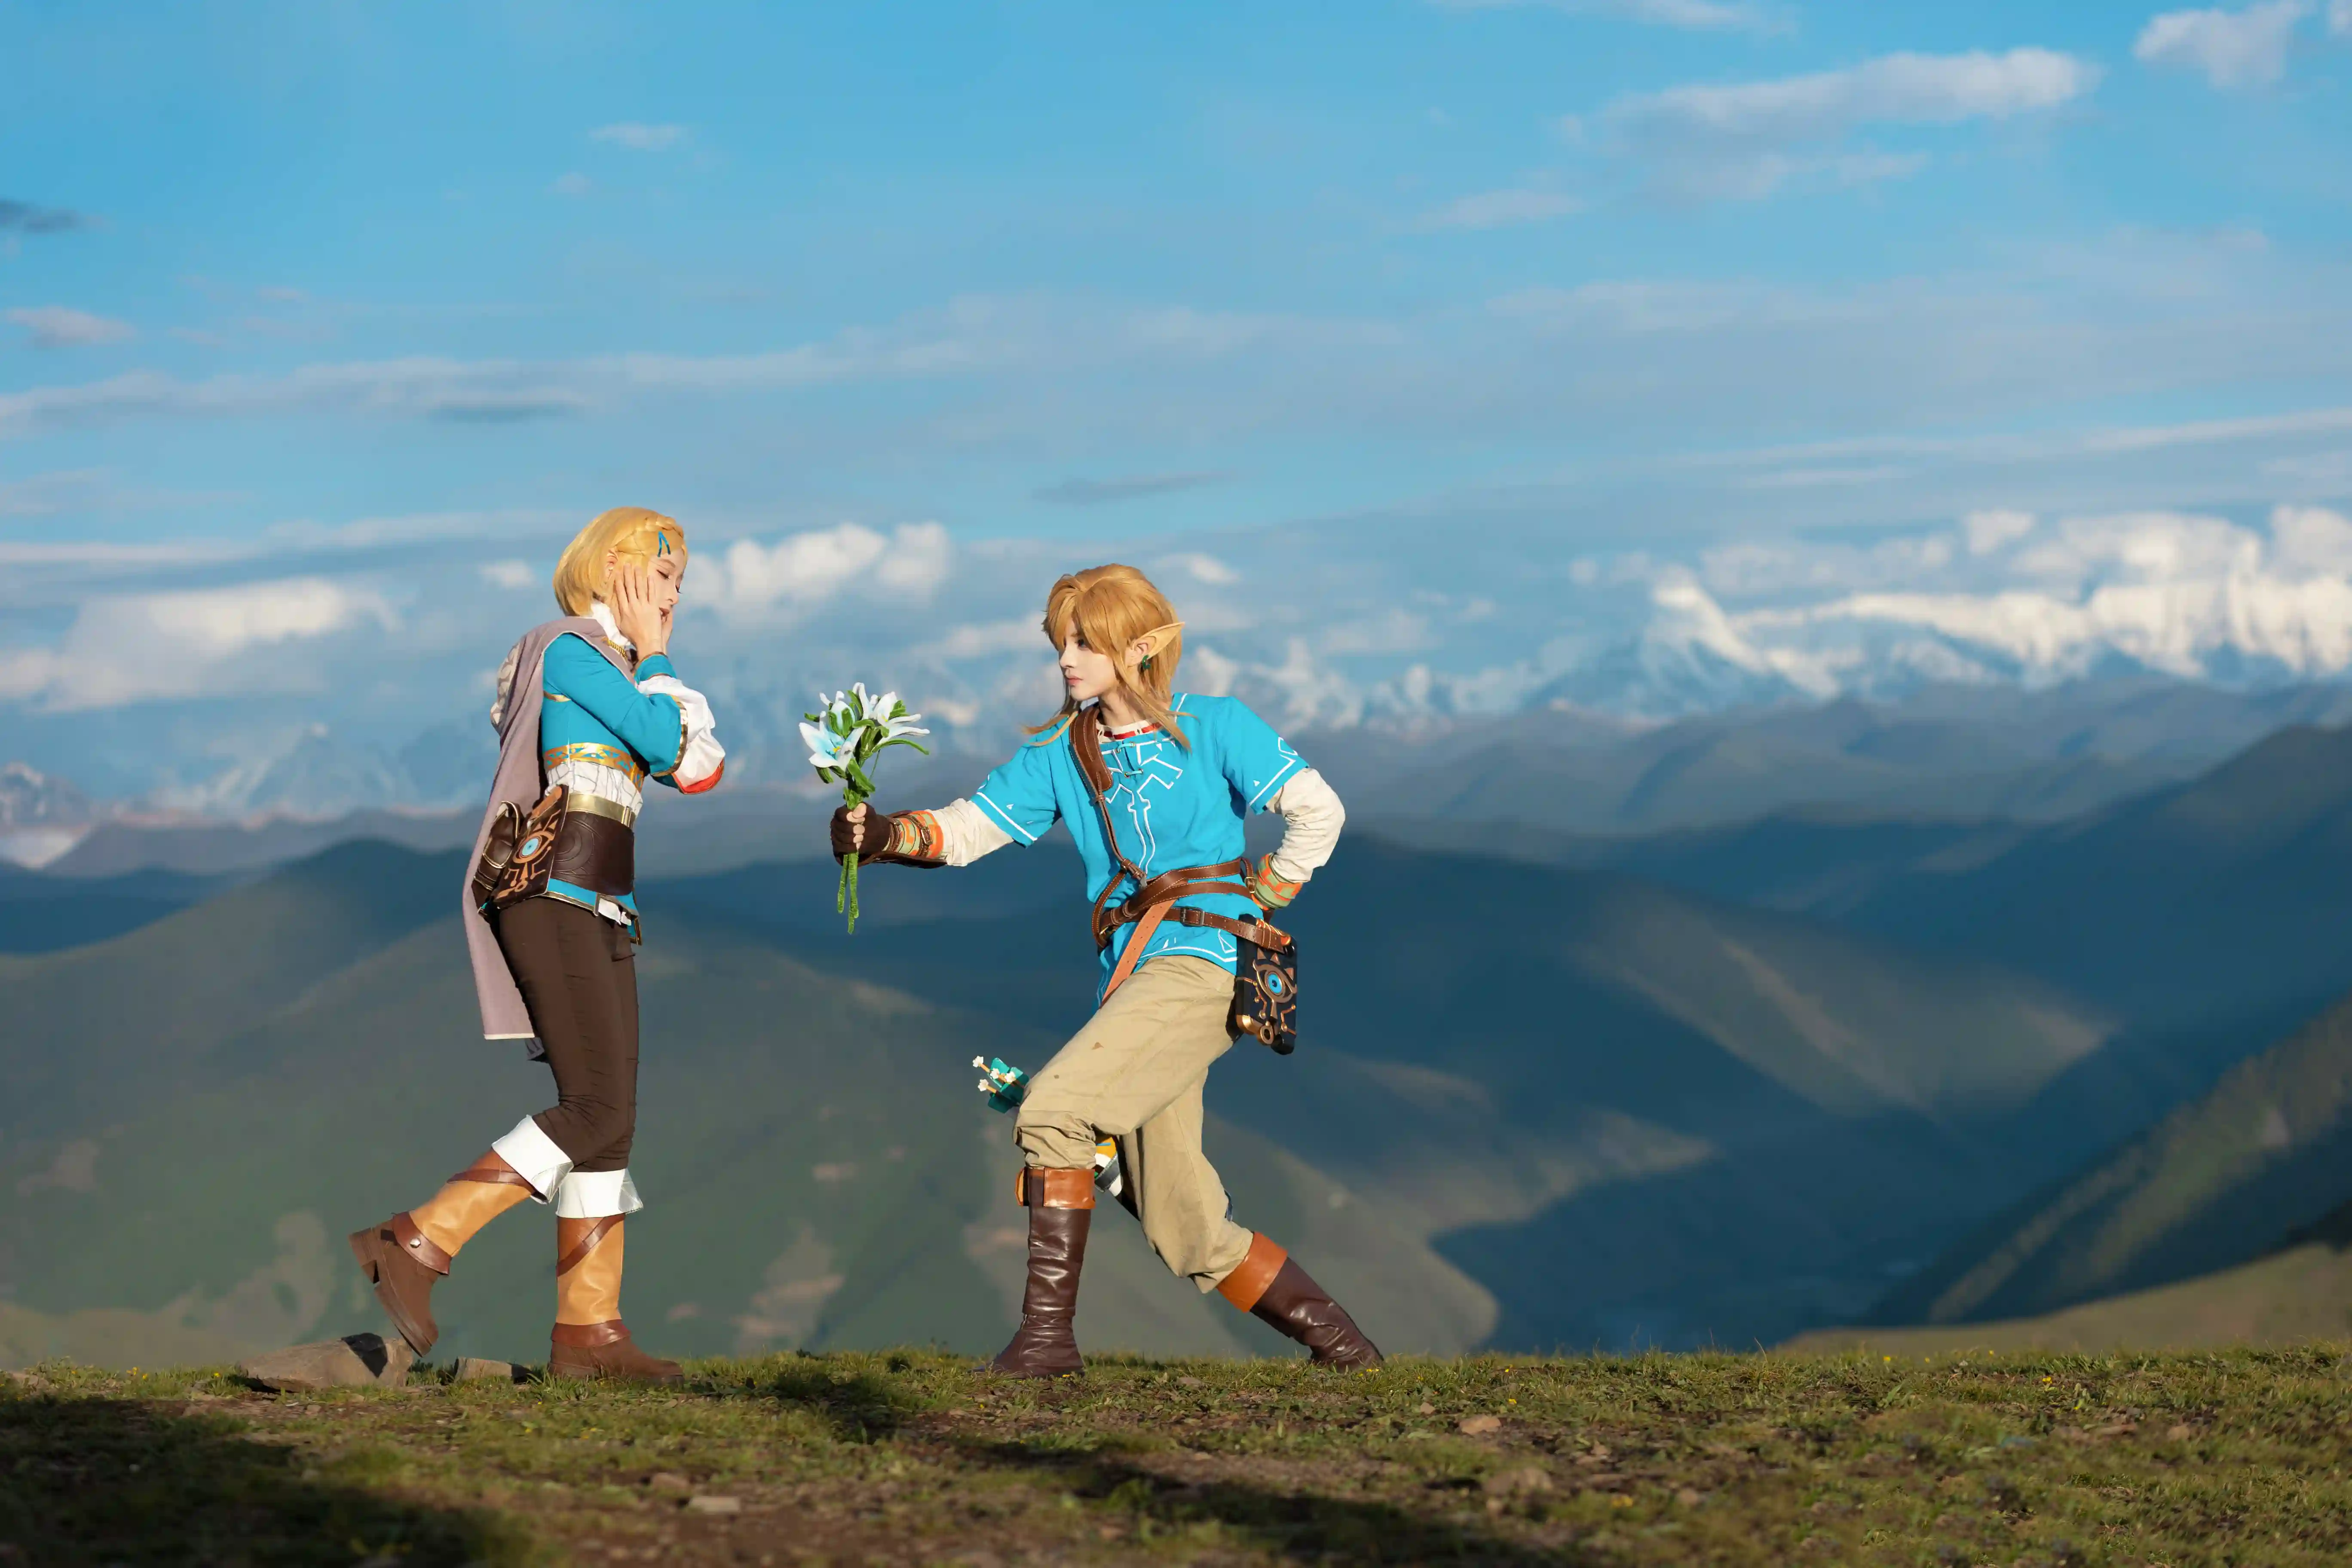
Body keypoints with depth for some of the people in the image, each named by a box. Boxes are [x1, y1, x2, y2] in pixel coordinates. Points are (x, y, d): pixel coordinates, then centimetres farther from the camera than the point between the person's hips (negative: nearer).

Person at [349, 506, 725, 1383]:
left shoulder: (610, 666, 22)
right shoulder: (572, 650, -6)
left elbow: (699, 767, 16)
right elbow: (671, 744, -9)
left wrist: (650, 662, 13)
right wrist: (654, 659, 3)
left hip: (597, 908, 10)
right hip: (555, 900, -10)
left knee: (607, 1114, 4)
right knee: (598, 1107, -16)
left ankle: (588, 1328, 3)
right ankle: (415, 1244, -17)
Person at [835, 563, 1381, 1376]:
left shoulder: (1214, 727, 2)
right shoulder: (1062, 751, 14)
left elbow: (1317, 811, 1)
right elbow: (970, 826, 5)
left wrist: (1258, 904, 2)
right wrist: (885, 835, -12)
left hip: (1202, 964, -6)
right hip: (1131, 971, 6)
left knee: (1050, 1109, -23)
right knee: (1187, 1232, 4)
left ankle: (1048, 1332, -19)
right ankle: (1335, 1337, 20)